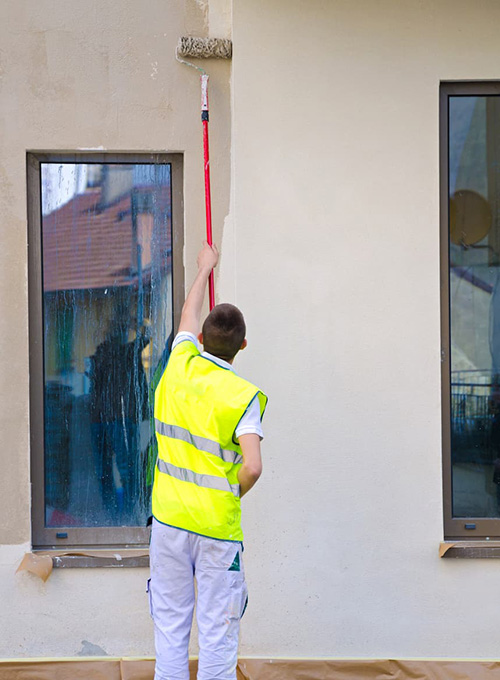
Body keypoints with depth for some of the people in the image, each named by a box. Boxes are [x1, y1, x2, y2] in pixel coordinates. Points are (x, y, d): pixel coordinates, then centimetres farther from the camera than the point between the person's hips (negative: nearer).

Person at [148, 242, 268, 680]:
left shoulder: (179, 367, 1)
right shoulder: (243, 396, -11)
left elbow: (189, 315, 22)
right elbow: (252, 467, -21)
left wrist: (205, 269, 38)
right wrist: (234, 495, 1)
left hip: (169, 518, 4)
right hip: (217, 528, -4)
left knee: (170, 625, 10)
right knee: (217, 631, 2)